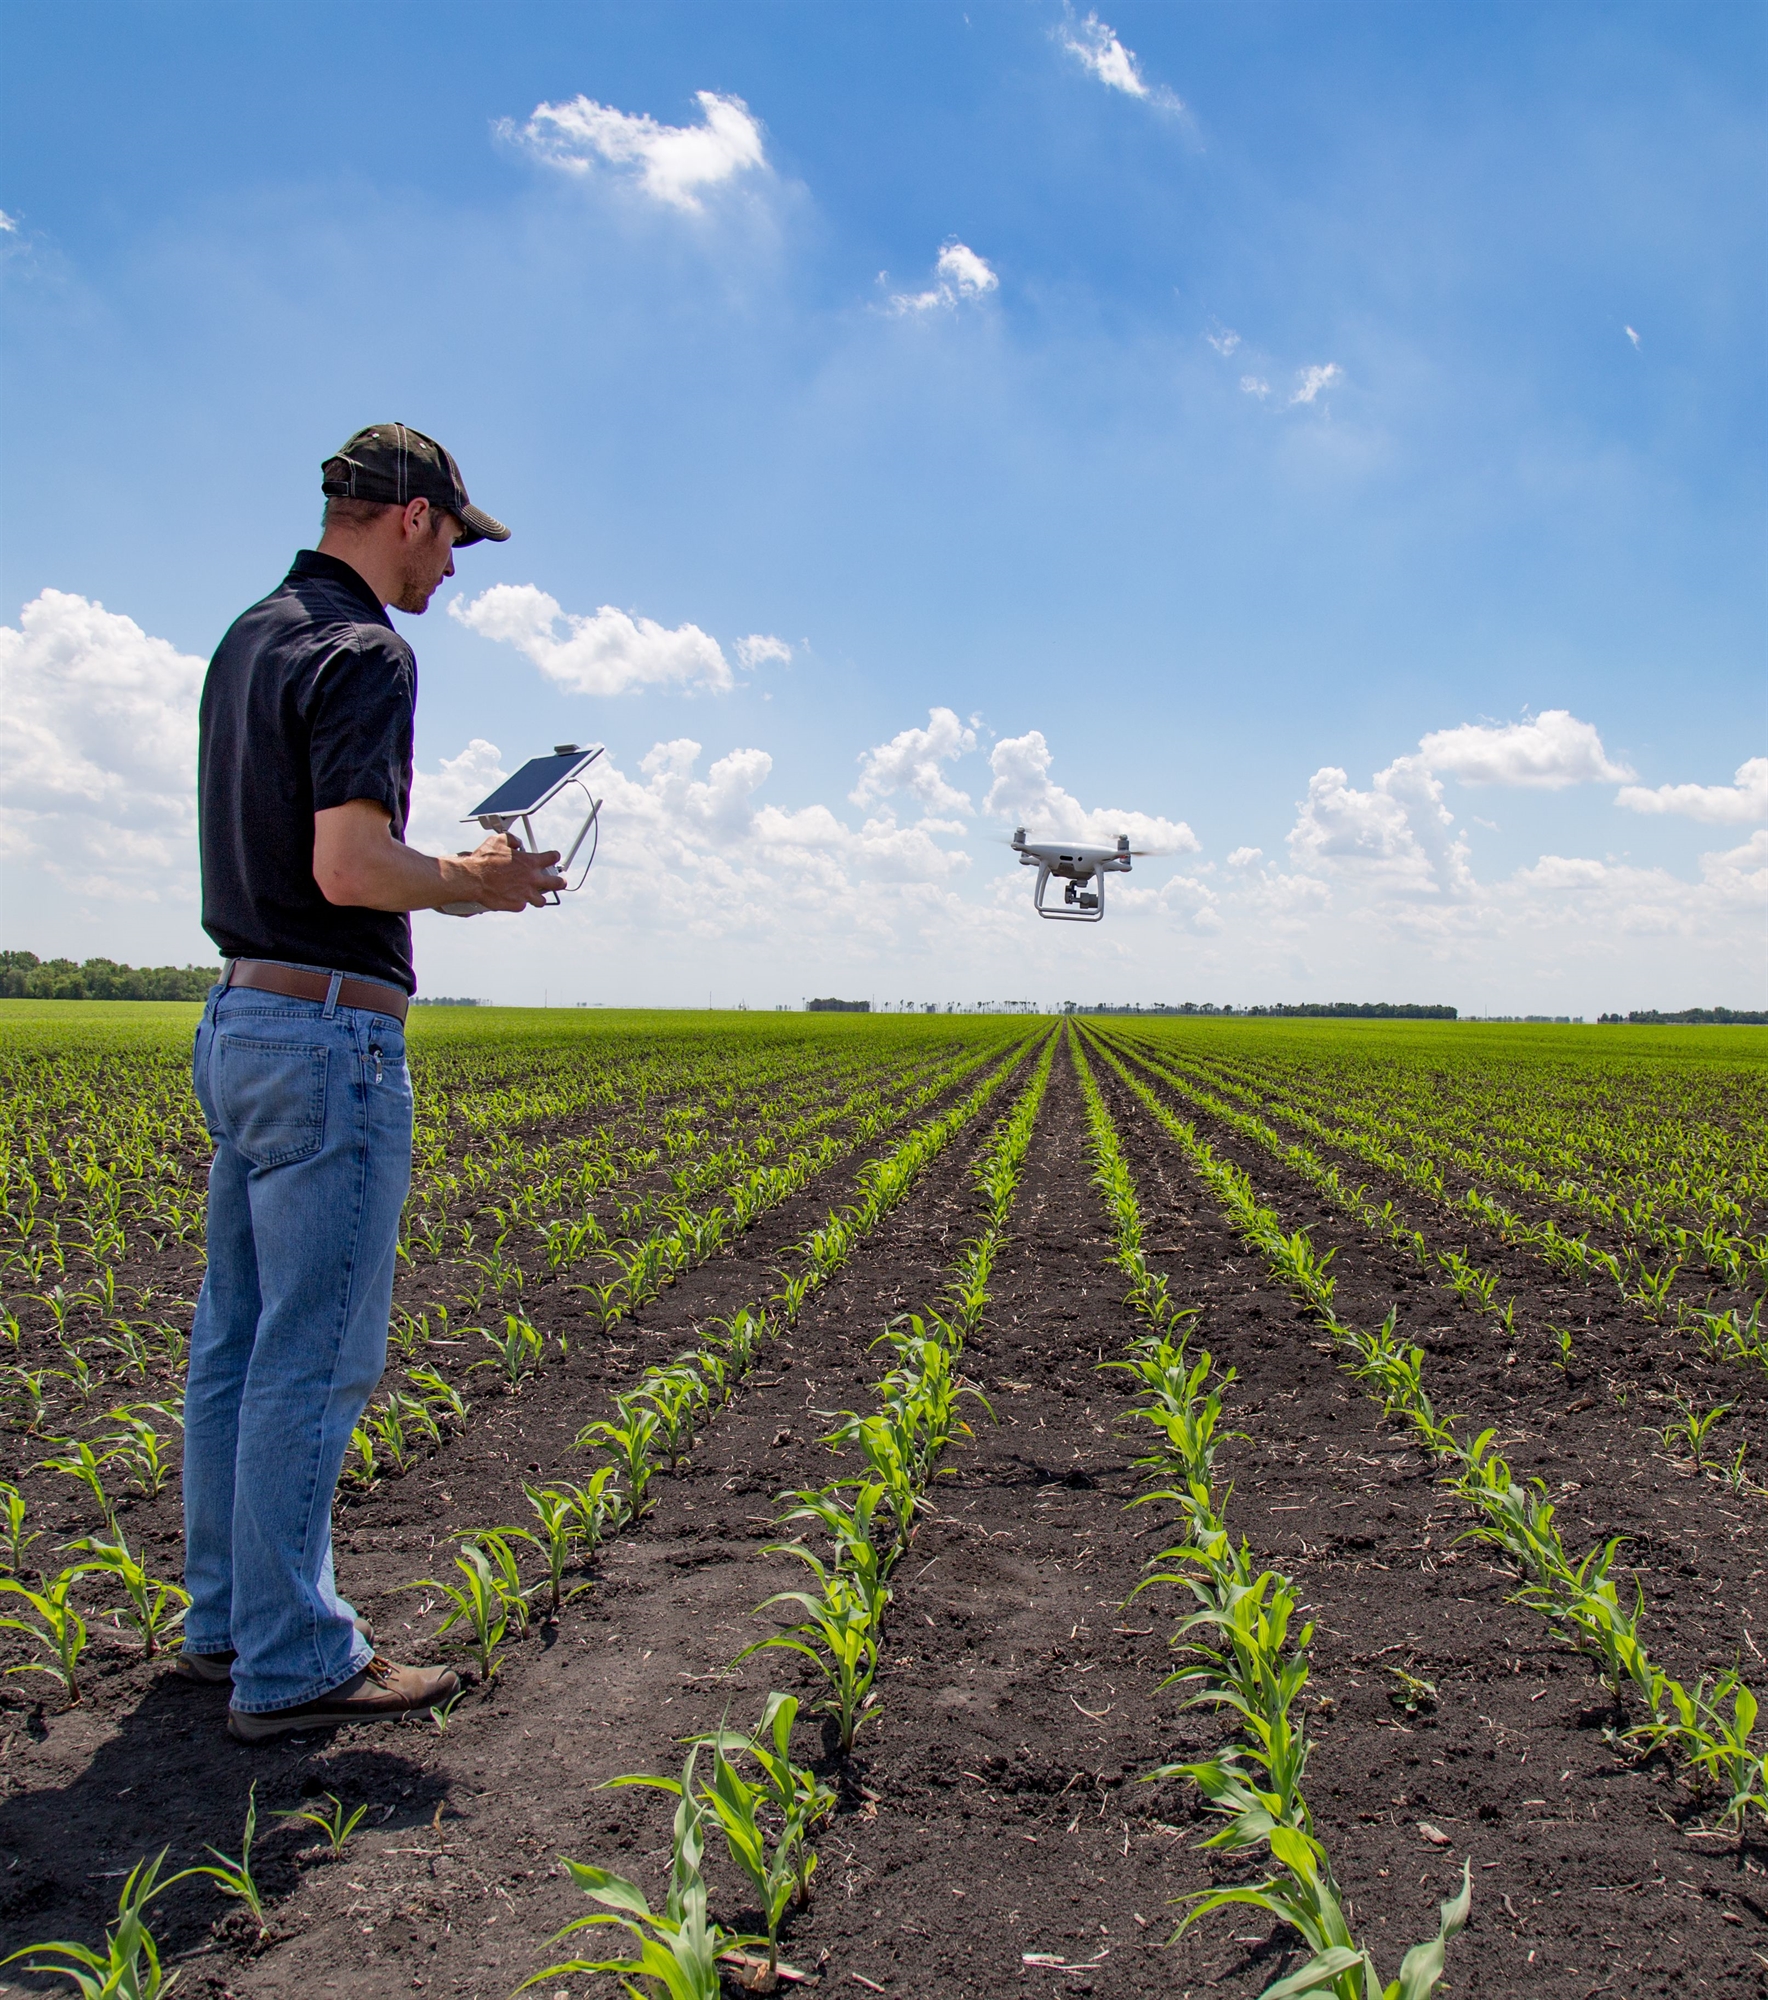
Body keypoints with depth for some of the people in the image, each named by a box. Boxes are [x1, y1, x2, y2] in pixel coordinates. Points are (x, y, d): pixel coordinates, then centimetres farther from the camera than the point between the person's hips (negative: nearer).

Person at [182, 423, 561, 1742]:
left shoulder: (248, 641, 16)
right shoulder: (363, 653, -14)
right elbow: (351, 867, -24)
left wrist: (450, 870, 18)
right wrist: (476, 882, -7)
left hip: (241, 1016, 10)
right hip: (330, 1031, -10)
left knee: (239, 1338, 15)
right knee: (314, 1354, -3)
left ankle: (228, 1619, 27)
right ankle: (293, 1666, 8)